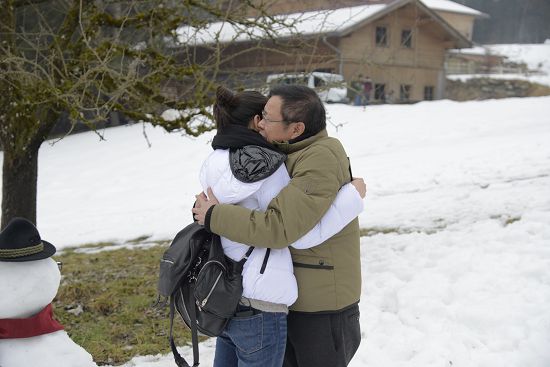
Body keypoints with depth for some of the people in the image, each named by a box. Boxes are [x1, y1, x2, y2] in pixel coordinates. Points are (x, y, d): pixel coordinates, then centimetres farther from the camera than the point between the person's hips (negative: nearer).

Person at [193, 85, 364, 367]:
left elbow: (278, 226, -31)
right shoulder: (293, 154, 5)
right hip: (294, 300, 9)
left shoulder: (322, 159, -25)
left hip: (324, 308, -9)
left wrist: (214, 217, -19)